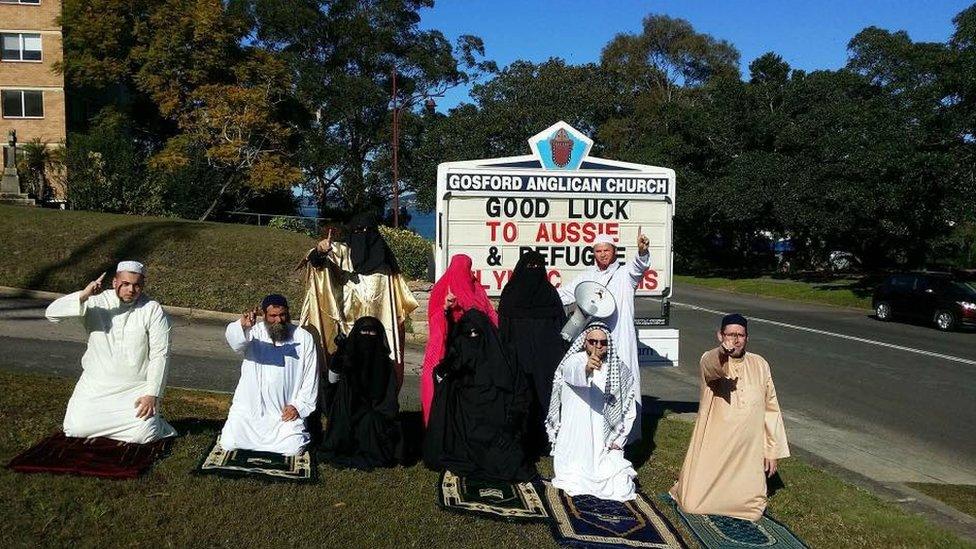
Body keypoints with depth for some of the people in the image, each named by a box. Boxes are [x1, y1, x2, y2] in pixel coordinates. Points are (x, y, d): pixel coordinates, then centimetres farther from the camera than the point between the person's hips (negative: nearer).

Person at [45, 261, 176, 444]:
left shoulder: (153, 310, -6)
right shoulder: (97, 302, -1)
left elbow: (160, 355, -8)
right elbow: (52, 313, -10)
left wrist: (152, 394, -16)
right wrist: (83, 296, -26)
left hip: (136, 388, -2)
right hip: (96, 385, 2)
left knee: (141, 435, -22)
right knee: (76, 429, -16)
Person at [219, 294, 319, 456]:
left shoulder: (304, 338, 0)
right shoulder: (254, 332, -4)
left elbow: (311, 377, 3)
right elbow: (233, 338, -28)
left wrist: (299, 406, -5)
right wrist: (242, 326, -51)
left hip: (285, 412, 0)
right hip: (249, 408, 1)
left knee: (293, 449, -17)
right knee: (229, 444, -11)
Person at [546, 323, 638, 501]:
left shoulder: (620, 370, 2)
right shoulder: (574, 360, -8)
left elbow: (629, 410, 11)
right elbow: (573, 374, -34)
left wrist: (618, 440, 4)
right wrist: (586, 368, -57)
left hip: (606, 444, 2)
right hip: (574, 440, -2)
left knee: (621, 490, -10)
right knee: (573, 486, -13)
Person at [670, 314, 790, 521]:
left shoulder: (760, 365, 4)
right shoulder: (710, 360, -7)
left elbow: (771, 409, 10)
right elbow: (713, 368, -34)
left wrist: (772, 450, 8)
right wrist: (722, 352, -57)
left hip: (749, 450, 3)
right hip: (714, 447, -2)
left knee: (752, 510, -2)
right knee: (692, 505, -4)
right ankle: (688, 486, 29)